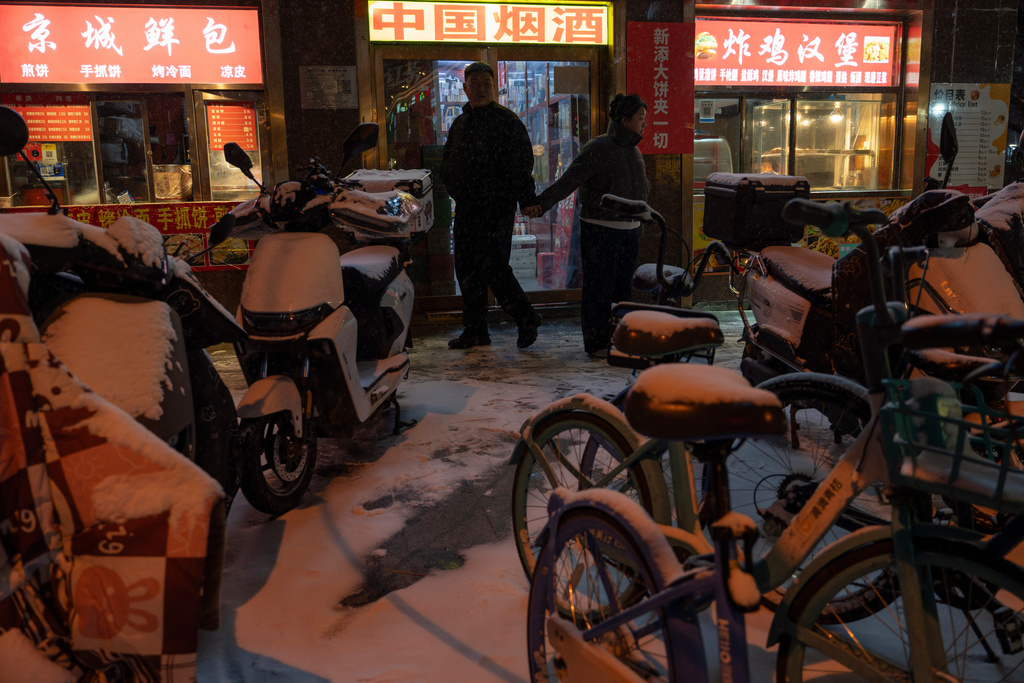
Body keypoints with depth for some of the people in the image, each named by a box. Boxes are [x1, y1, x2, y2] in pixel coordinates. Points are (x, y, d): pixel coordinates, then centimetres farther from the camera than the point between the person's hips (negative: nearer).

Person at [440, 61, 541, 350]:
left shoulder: (506, 120, -5)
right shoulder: (460, 123, 16)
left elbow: (521, 163, -11)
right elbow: (448, 164, 23)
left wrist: (526, 200, -16)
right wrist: (457, 191, 12)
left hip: (497, 209, -7)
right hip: (466, 208, 8)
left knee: (492, 266, -11)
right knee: (466, 269, 9)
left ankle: (526, 318, 7)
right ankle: (475, 331, 18)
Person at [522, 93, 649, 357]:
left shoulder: (634, 152, 13)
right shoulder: (598, 149, -12)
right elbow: (569, 180, -21)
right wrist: (542, 204, -31)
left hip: (629, 230, 8)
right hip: (599, 229, -8)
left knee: (622, 285, 11)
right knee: (599, 286, -3)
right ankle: (596, 343, 7)